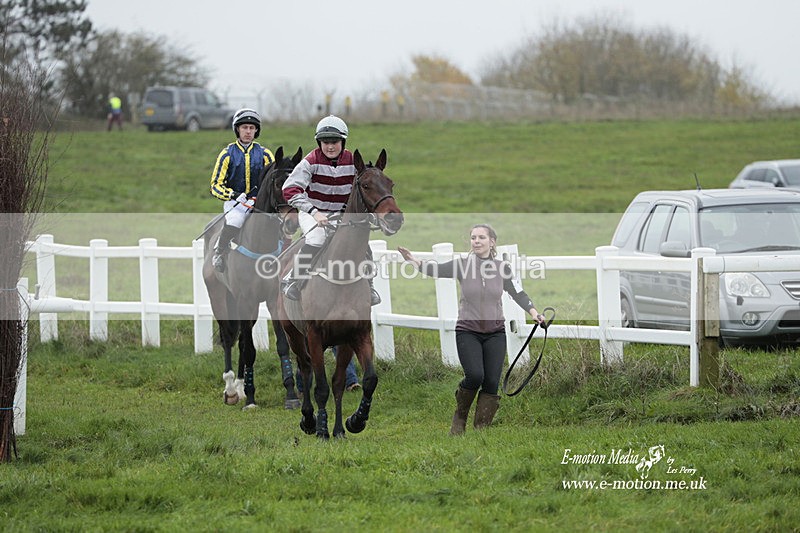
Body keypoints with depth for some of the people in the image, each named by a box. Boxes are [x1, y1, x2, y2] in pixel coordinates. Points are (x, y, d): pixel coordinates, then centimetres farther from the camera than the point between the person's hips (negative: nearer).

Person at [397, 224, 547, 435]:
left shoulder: (502, 268, 2)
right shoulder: (463, 265, -3)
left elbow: (518, 293, 6)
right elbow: (436, 270, -15)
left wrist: (534, 312, -10)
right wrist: (415, 261, -32)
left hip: (495, 333, 2)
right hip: (468, 332, -2)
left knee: (491, 383, -5)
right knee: (475, 376, -20)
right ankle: (460, 417, 6)